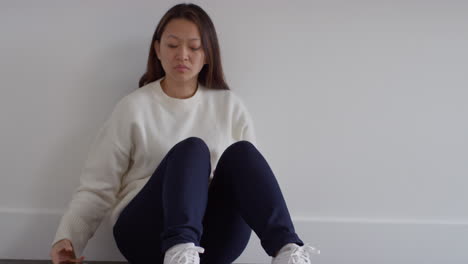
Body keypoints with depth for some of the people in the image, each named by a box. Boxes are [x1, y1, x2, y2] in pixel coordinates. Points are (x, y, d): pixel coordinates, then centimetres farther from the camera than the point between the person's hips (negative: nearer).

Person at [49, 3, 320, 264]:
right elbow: (97, 187, 2)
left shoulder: (230, 106, 12)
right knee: (191, 150, -28)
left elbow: (252, 173, 7)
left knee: (240, 152, -24)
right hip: (146, 232, -2)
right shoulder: (133, 107, 5)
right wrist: (68, 237, -14)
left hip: (213, 240, 2)